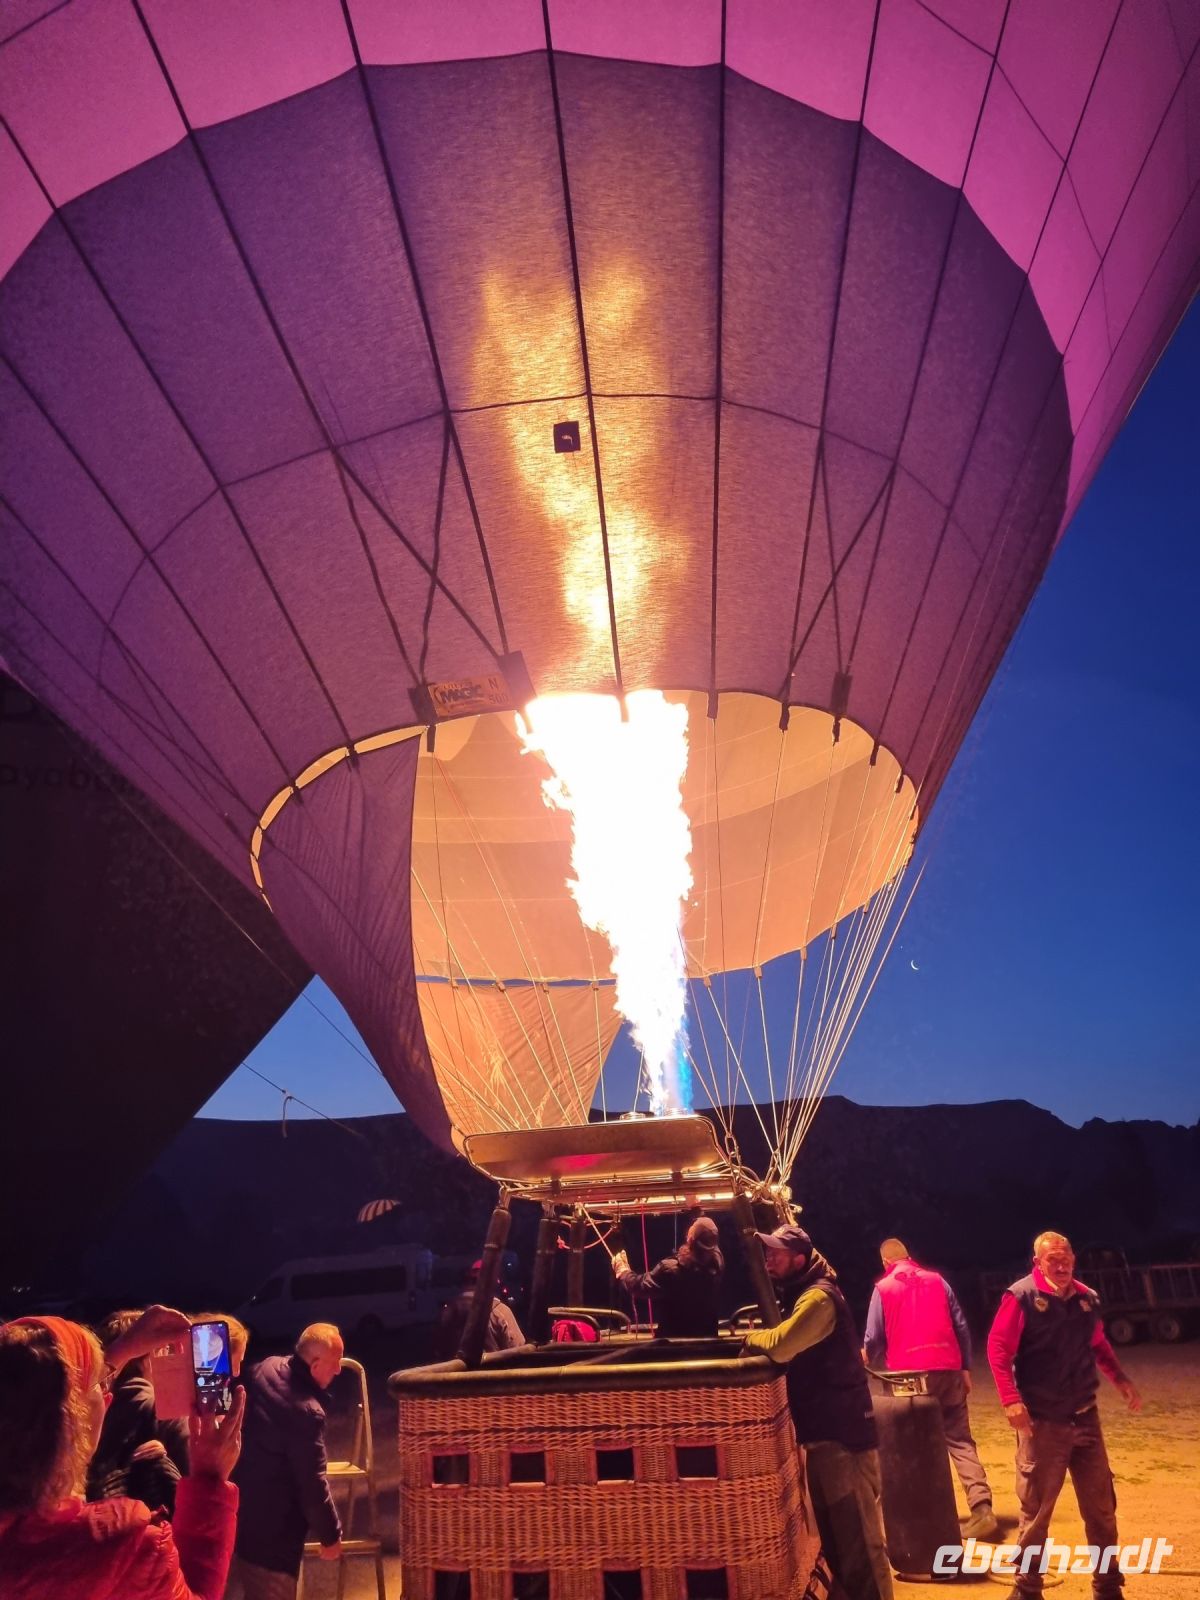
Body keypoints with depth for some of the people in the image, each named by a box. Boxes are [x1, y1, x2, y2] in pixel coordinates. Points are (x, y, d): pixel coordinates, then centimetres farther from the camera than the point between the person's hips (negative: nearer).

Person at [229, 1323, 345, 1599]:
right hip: (271, 1529, -9)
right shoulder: (307, 1411, -31)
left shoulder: (265, 1368, -5)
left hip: (239, 1507, 9)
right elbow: (312, 1485, -22)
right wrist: (330, 1535, -7)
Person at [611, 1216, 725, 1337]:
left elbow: (640, 1285, -15)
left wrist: (622, 1270, 5)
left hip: (674, 1339, -4)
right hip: (708, 1337, 5)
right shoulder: (718, 1260, -16)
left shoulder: (671, 1268, -30)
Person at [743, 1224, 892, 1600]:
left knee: (858, 1539, -3)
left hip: (842, 1434, -10)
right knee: (836, 1535, 21)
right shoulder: (803, 1293, 13)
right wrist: (763, 1335, -2)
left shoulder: (819, 1297, -20)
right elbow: (790, 1345, 16)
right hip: (827, 1431, 10)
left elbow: (781, 1346, -32)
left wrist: (751, 1337, -14)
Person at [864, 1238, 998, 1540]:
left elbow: (874, 1338, 1)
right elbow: (961, 1327, 7)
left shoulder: (883, 1288, 2)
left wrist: (870, 1359, 21)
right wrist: (966, 1368, 13)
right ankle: (982, 1509, -7)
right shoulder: (937, 1280, 10)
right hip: (948, 1370, 3)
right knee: (960, 1439, 6)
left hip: (909, 1375, -3)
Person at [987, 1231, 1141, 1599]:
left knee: (1101, 1505, 13)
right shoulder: (1021, 1296, -14)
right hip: (1041, 1420, -5)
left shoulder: (1087, 1297, 4)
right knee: (1036, 1508, 6)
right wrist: (1011, 1399, -23)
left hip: (1085, 1417, 5)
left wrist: (1119, 1379, 4)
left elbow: (1098, 1345, 19)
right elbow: (998, 1349, -15)